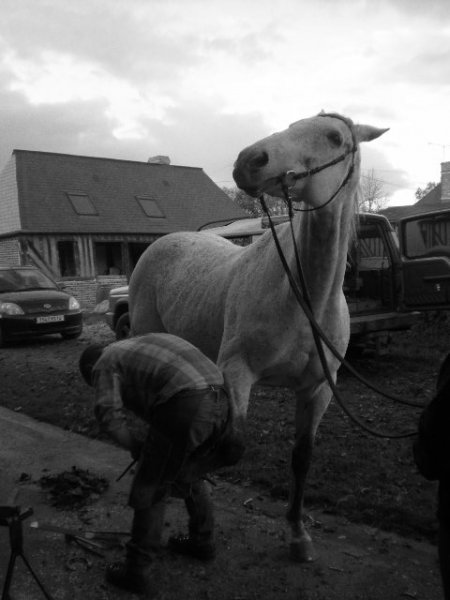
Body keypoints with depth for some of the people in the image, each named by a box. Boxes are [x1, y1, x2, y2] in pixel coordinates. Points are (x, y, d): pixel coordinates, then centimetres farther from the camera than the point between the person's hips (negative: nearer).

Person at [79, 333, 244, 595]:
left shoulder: (105, 365, 13)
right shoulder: (146, 344, 34)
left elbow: (110, 415, -6)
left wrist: (134, 447, 12)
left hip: (183, 410, -8)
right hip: (219, 402, 8)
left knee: (152, 489, 11)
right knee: (190, 475, 30)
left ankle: (137, 571, 24)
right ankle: (202, 541, 45)